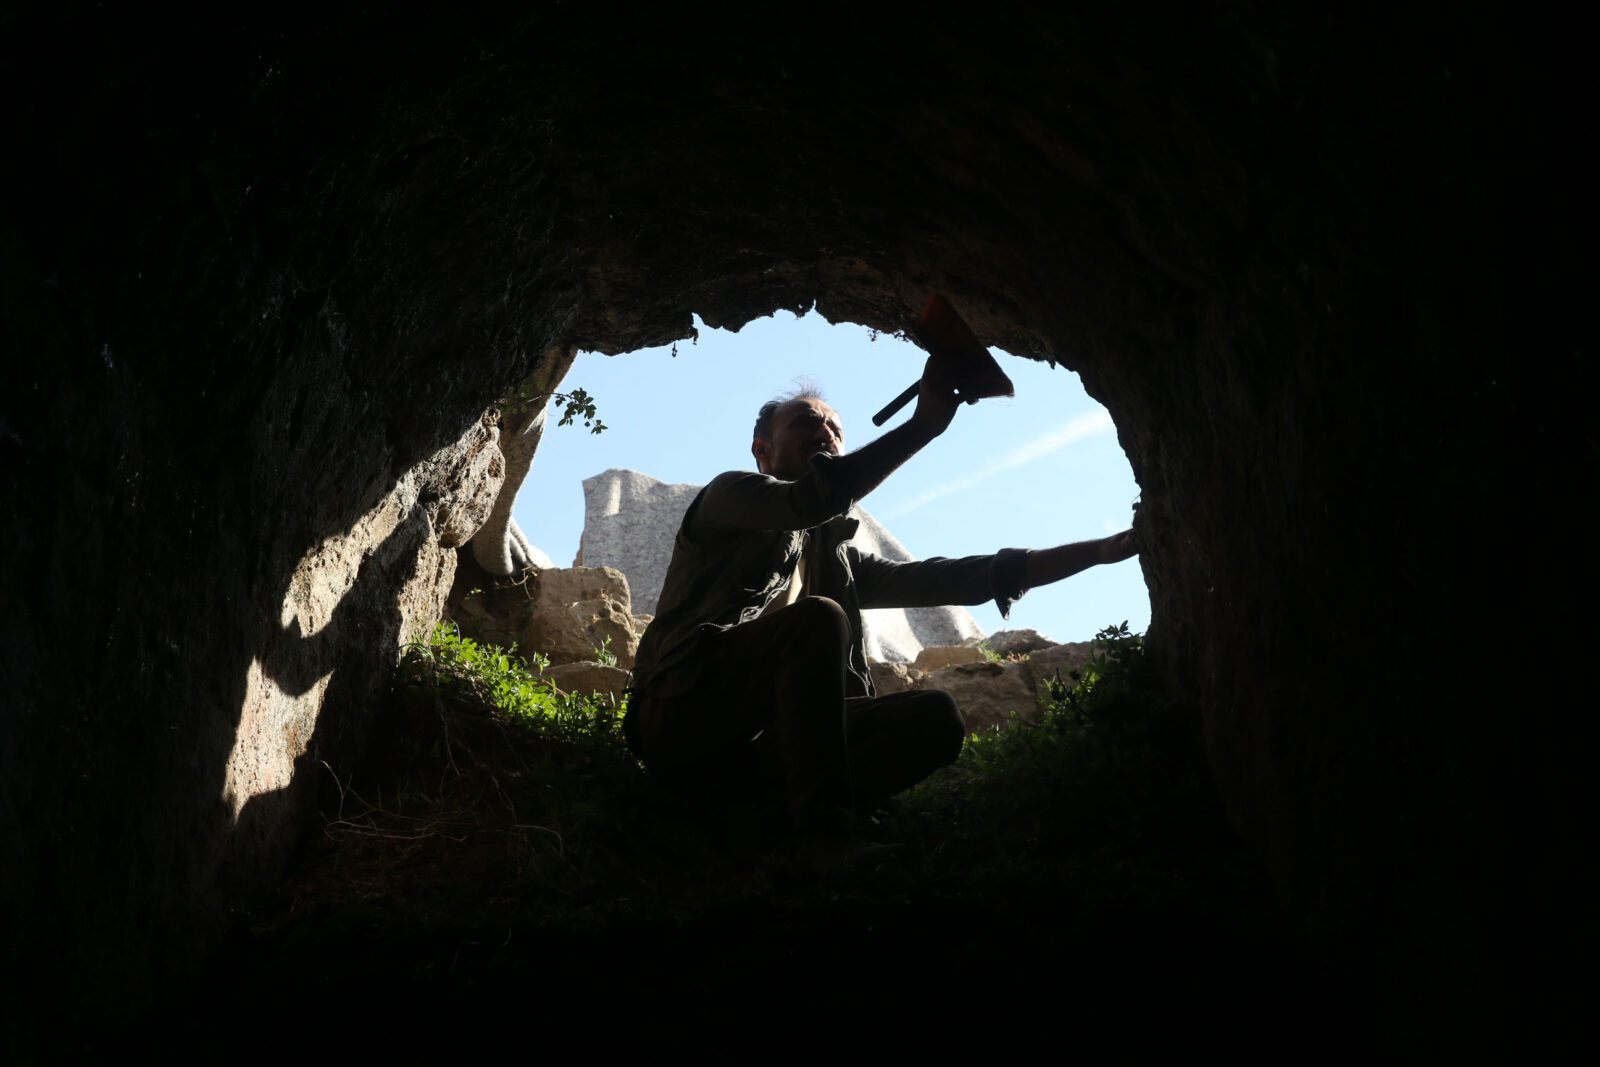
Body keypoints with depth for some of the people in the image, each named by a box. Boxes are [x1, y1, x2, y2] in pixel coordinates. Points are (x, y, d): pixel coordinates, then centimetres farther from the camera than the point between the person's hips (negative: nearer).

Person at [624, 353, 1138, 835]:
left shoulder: (837, 559, 26)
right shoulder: (728, 494, 8)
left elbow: (936, 580, 18)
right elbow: (814, 499, -15)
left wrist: (1095, 551, 13)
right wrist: (925, 424, -16)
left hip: (758, 744, 6)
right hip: (681, 718, -6)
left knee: (935, 717, -11)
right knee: (817, 617, -29)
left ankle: (768, 808, -30)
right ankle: (822, 828, -32)